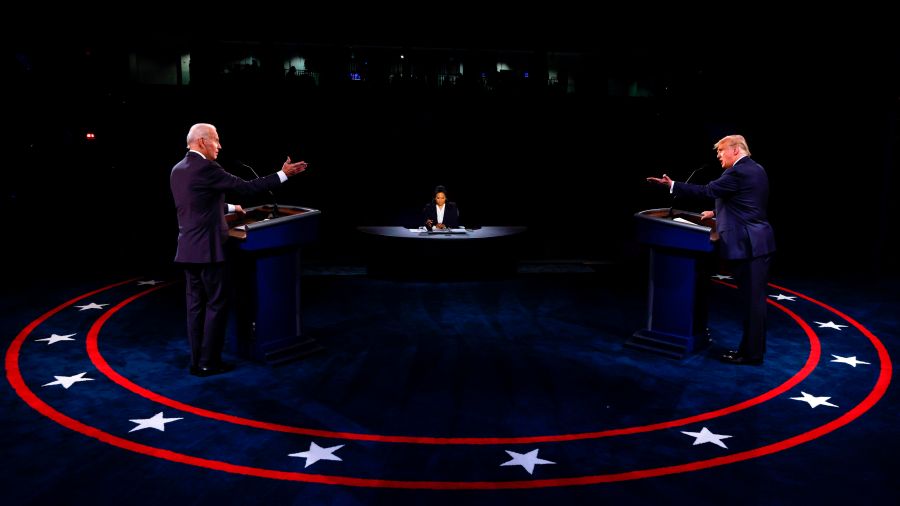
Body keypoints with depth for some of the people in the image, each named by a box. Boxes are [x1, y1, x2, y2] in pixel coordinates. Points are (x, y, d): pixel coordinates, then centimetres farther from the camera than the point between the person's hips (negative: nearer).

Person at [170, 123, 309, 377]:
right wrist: (283, 174, -9)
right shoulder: (206, 168, -15)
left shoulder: (178, 170, 12)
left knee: (196, 304, 11)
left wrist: (229, 208, 32)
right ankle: (209, 362, 4)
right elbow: (246, 187, -15)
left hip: (187, 249, 8)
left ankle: (197, 361, 15)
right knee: (217, 304, 0)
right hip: (207, 249, -8)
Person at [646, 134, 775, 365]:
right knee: (754, 299, 14)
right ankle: (752, 347, 22)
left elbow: (707, 190, -15)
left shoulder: (739, 172, -15)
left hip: (747, 245, -10)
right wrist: (718, 212, 23)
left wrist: (672, 185, -10)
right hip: (758, 242, 10)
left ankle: (751, 353, 2)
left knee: (752, 300, -4)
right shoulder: (755, 169, 16)